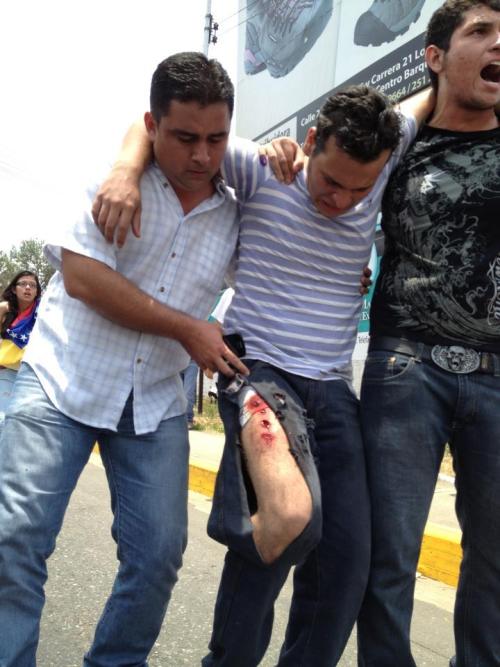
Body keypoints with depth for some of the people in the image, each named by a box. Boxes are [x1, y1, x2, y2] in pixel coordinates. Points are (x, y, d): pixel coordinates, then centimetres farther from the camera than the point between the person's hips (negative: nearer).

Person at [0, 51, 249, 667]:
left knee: (159, 555, 1)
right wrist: (187, 329, -15)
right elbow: (81, 273, -15)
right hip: (63, 381, -2)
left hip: (156, 403, 3)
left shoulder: (235, 213, 4)